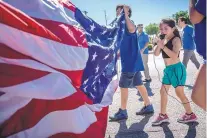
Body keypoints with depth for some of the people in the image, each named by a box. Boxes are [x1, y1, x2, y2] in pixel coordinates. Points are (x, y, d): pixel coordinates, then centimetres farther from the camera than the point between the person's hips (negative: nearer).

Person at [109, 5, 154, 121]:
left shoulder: (128, 25, -13)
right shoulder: (122, 26, 16)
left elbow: (132, 29, -40)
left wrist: (126, 14, -31)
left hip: (131, 62, -10)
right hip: (133, 62, 10)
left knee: (123, 86, -2)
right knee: (139, 85, 14)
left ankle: (123, 112, 8)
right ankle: (148, 107, 23)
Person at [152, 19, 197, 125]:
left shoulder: (176, 39, -13)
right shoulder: (164, 40, 8)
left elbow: (175, 55, -26)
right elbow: (156, 54, 2)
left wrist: (163, 46, -27)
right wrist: (159, 45, -15)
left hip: (176, 69, -8)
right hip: (168, 69, 8)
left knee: (179, 93, -1)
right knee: (163, 91, 9)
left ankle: (190, 115, 16)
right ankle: (163, 115, 19)